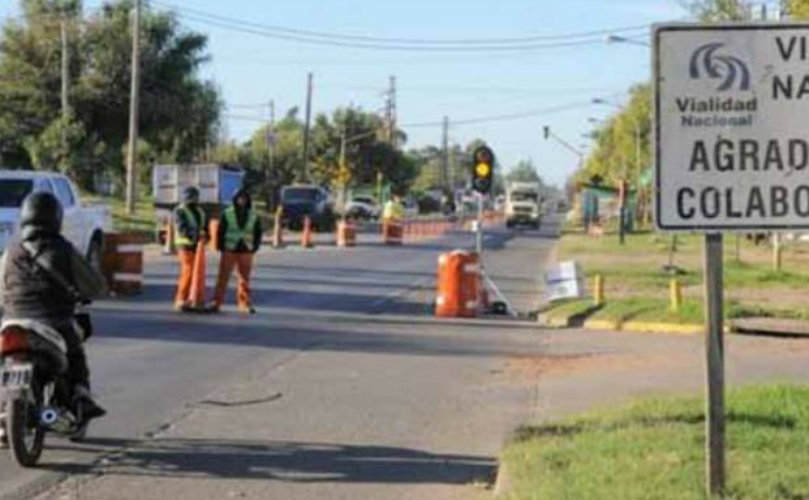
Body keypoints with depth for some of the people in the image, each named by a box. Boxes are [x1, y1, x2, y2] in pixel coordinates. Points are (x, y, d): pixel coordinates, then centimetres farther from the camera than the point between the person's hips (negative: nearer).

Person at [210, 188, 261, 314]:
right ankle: (216, 302, -1)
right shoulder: (227, 214, 0)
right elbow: (221, 231, 1)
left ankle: (244, 304, 9)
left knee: (244, 279, 4)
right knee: (223, 277, -3)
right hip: (229, 250, -2)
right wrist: (221, 247, -5)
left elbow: (258, 233, 14)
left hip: (246, 251, 2)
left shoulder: (253, 216, 8)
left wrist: (254, 247, 4)